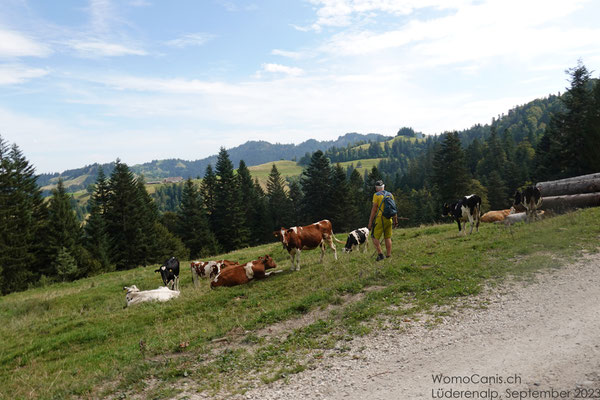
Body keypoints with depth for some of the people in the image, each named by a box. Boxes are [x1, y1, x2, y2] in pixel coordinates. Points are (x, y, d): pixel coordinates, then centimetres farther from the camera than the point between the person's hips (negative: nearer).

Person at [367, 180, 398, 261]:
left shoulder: (376, 195, -7)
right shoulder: (390, 194, 11)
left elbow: (374, 209, -11)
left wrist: (370, 222, -8)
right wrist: (395, 220, 21)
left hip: (380, 219, -6)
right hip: (389, 219, 6)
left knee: (375, 237, 1)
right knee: (388, 237, 12)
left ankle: (380, 254, -11)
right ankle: (388, 255, 14)